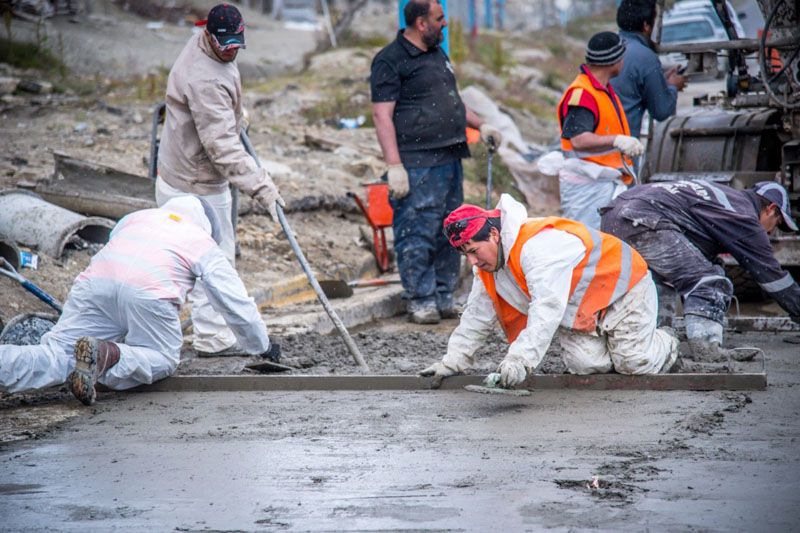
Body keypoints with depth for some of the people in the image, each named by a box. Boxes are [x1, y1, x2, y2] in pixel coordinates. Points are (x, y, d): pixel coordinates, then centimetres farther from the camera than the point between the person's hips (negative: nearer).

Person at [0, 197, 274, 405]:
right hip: (150, 292, -4)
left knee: (57, 355, -1)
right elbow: (236, 302, 28)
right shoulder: (204, 243, 27)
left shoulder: (137, 218, 38)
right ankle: (107, 354, -17)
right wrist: (261, 346, 42)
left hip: (94, 280, 4)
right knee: (163, 359, 11)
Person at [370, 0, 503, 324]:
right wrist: (394, 166, -20)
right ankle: (420, 302, -3)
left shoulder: (437, 54, 19)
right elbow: (382, 115, -14)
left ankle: (443, 298, 19)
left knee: (448, 234, 11)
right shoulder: (390, 61, -8)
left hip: (450, 160, 9)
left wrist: (480, 125, 23)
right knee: (418, 236, -8)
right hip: (418, 164, -9)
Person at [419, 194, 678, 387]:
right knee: (584, 365, -15)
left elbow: (547, 311, -42)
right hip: (578, 311, 8)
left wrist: (519, 360, -48)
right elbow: (476, 317, 4)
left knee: (635, 364, -14)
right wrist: (452, 362, -1)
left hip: (622, 285, -7)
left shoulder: (536, 246, -36)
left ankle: (663, 344, 19)